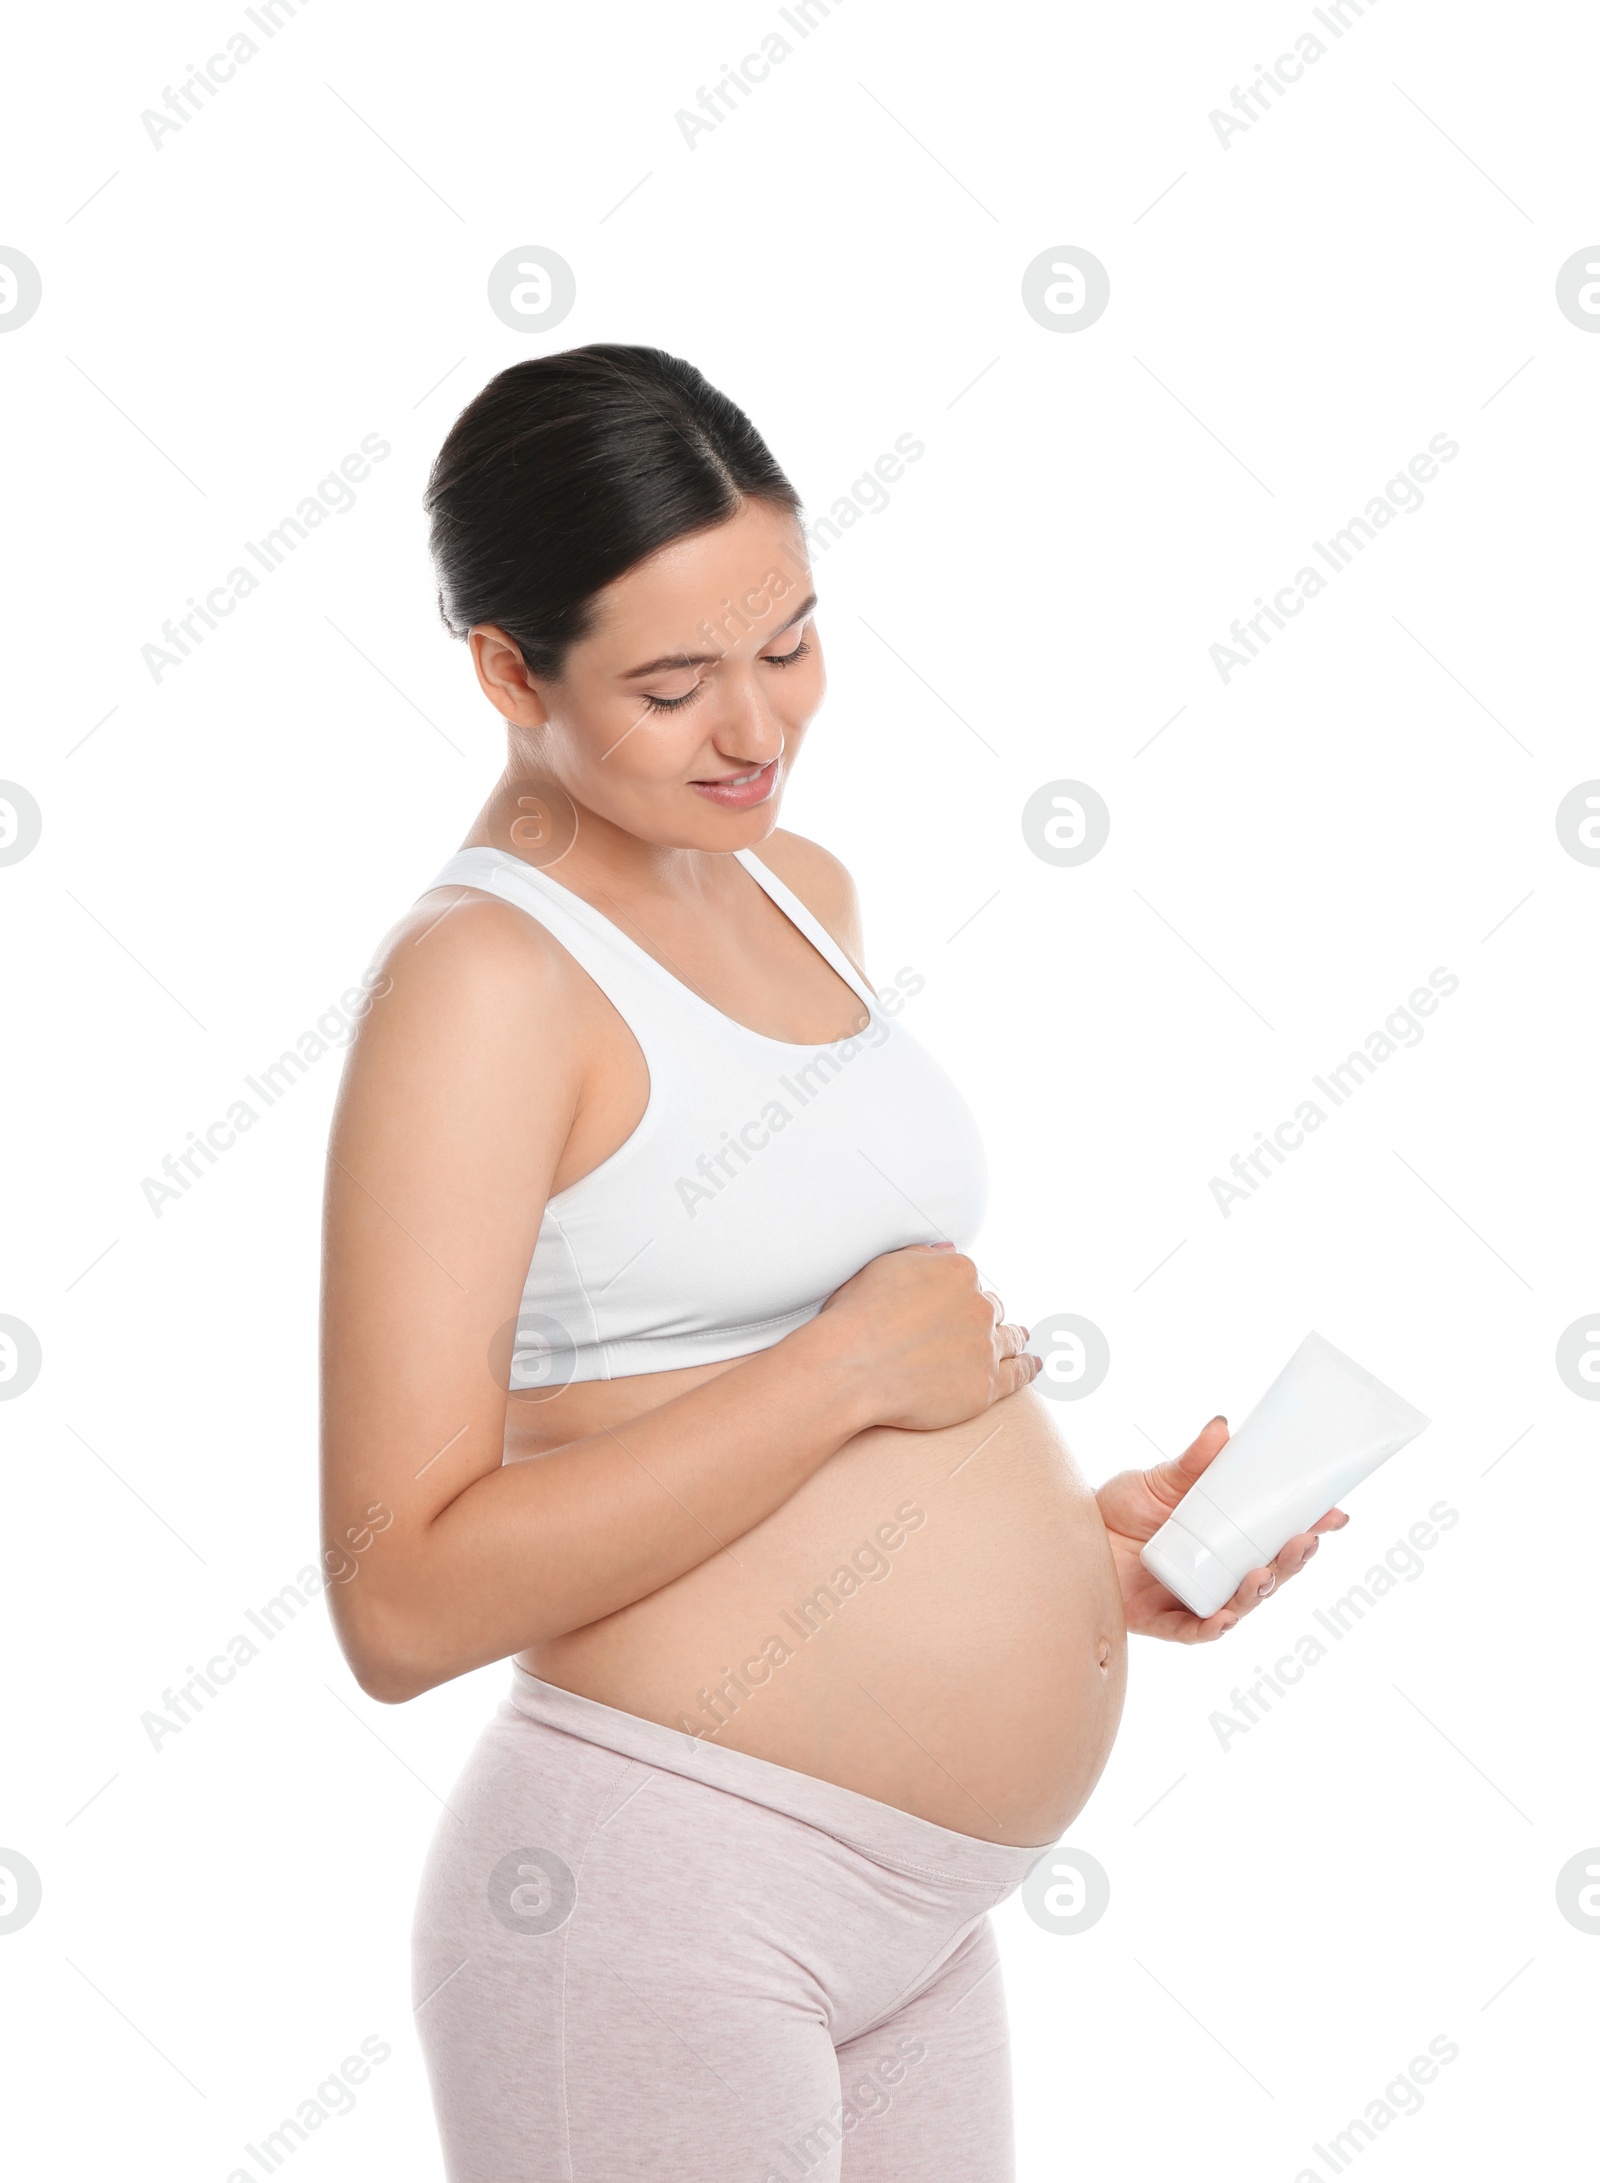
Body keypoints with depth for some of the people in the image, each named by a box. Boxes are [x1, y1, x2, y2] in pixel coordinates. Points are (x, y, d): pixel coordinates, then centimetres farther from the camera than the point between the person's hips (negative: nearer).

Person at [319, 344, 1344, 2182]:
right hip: (657, 1905, -8)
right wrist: (854, 1368, -19)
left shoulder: (800, 892, 10)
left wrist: (1063, 1526, 8)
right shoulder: (481, 980, -15)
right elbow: (405, 1603, -22)